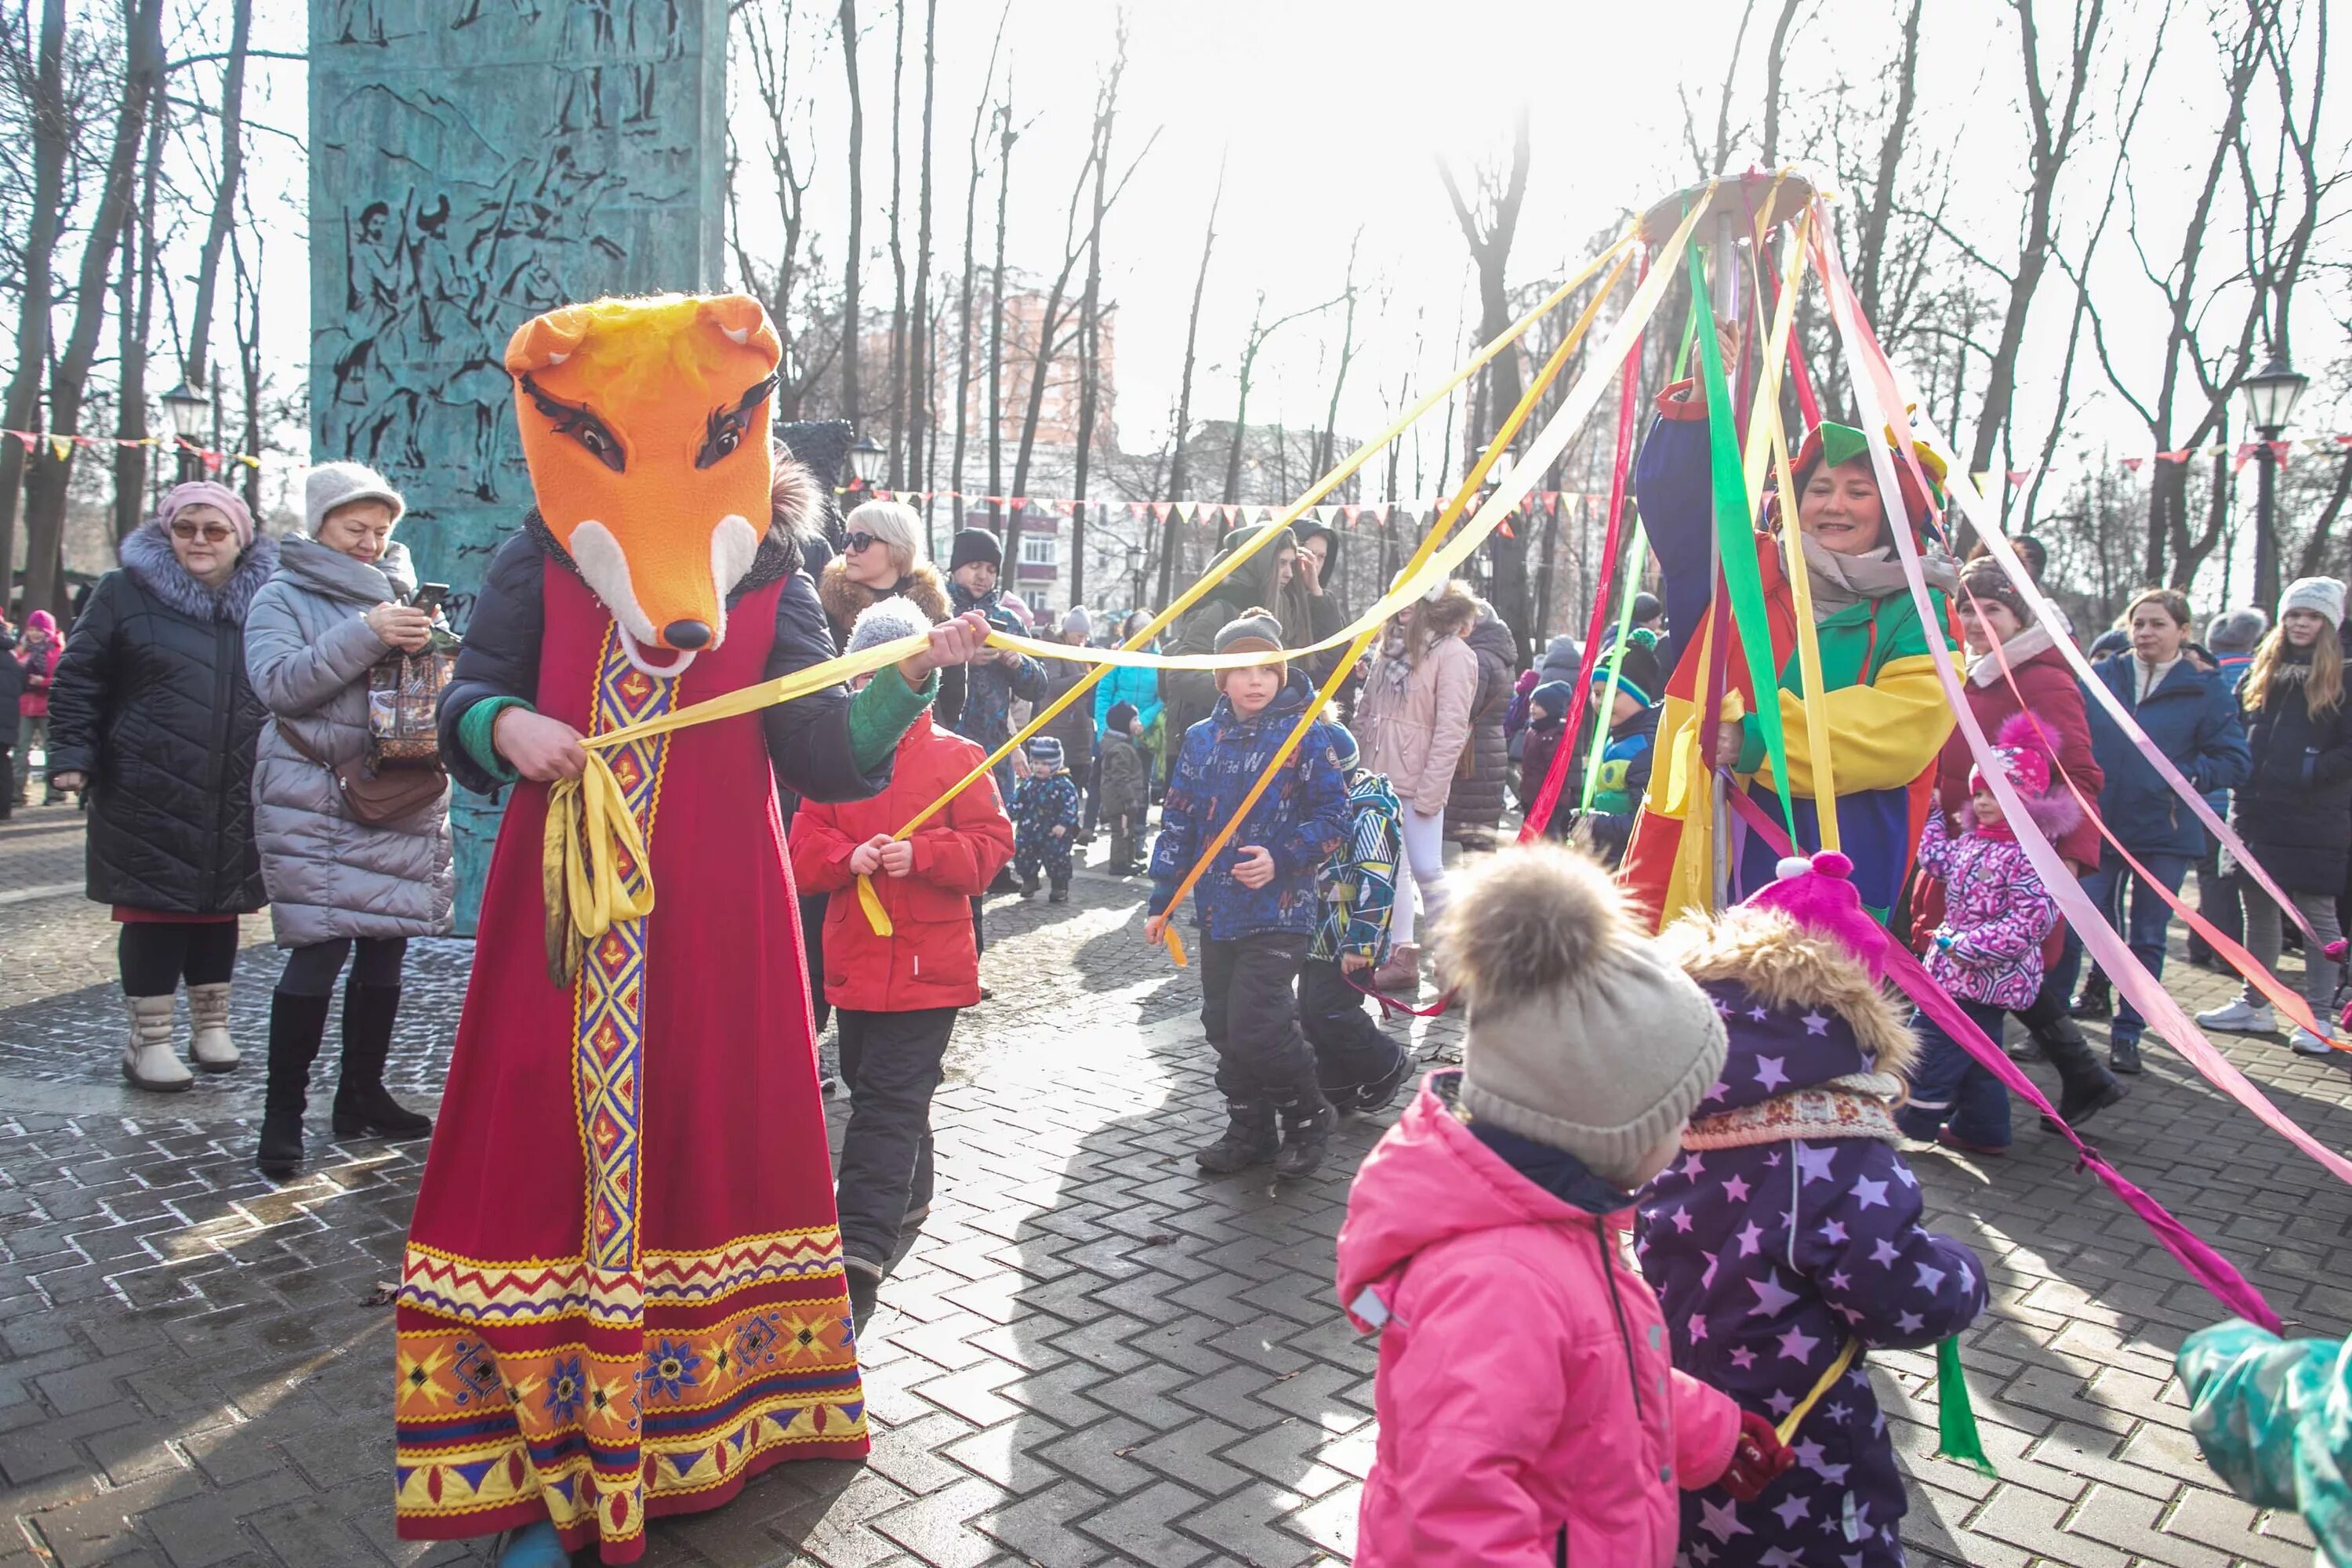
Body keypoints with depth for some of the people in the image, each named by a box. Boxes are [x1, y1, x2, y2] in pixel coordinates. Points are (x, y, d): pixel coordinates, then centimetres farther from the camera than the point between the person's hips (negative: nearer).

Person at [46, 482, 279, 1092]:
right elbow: (77, 680, 3)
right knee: (155, 912, 0)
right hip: (150, 796, -3)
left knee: (219, 910, 12)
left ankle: (211, 1024, 26)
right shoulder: (127, 593, 1)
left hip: (238, 800, 3)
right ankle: (150, 1040, 9)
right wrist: (72, 754, -5)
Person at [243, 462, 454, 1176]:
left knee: (386, 943, 7)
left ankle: (363, 1093, 19)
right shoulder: (283, 597, 4)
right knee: (321, 947, -11)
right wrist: (366, 633, -21)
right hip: (317, 800, -5)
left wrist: (430, 649, -4)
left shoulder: (400, 594, 17)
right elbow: (277, 681, -12)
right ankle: (283, 1111, -1)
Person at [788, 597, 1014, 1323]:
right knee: (872, 1087, 18)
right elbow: (804, 848, 4)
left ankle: (862, 1249, -11)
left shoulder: (957, 759, -1)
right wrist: (850, 858, -17)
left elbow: (990, 844, -6)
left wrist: (921, 854, -20)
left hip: (926, 963, -5)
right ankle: (908, 1201, 38)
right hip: (854, 959, 5)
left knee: (888, 1100, -10)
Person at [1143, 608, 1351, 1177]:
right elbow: (1178, 823, 11)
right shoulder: (1201, 740, 7)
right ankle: (1249, 1130, 28)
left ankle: (1308, 1118, 13)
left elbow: (1332, 817, -6)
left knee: (1257, 1025, -11)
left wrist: (1283, 859, -19)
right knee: (1224, 1025, 11)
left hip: (1279, 911, -5)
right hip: (1217, 911, 6)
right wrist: (1161, 901, 10)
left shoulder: (1306, 735, -6)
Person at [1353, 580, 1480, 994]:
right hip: (1380, 777, 8)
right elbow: (1366, 710, 18)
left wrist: (1430, 791, -17)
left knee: (1427, 870, -6)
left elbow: (1451, 729, -15)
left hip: (1419, 783, -8)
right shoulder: (1392, 645, 13)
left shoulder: (1452, 653, -11)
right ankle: (1401, 956, 19)